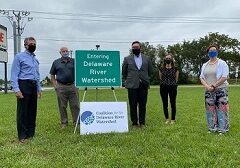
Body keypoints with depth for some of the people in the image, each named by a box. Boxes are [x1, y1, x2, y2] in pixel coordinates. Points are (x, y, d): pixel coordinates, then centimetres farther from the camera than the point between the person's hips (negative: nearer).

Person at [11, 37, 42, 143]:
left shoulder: (36, 59, 18)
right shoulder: (19, 57, -2)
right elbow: (14, 74, -8)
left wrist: (39, 88, 15)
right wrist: (16, 89, -17)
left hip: (34, 86, 7)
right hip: (23, 85, -6)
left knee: (33, 111, 10)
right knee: (23, 111, -2)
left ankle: (31, 133, 20)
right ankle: (22, 136, 6)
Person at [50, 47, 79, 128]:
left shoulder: (74, 61, 7)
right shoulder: (56, 62, 7)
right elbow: (52, 76, 10)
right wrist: (55, 86, 0)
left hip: (73, 86, 0)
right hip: (61, 87, 0)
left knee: (75, 105, 1)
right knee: (62, 106, 6)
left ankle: (76, 122, 9)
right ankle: (64, 123, 17)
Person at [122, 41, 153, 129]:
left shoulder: (147, 59, 10)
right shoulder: (127, 59, 7)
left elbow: (150, 71, 20)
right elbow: (123, 71, 15)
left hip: (144, 85, 1)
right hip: (132, 85, -1)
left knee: (143, 105, 3)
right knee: (133, 105, 1)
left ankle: (142, 123, 14)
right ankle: (134, 123, 10)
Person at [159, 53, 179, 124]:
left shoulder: (175, 69, 3)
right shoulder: (161, 69, 5)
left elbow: (176, 79, 10)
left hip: (173, 87, -1)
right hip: (163, 87, 1)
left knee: (173, 103, -1)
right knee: (165, 104, 4)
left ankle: (173, 119, 11)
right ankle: (167, 118, 18)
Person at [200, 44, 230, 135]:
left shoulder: (222, 63, -2)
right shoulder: (204, 65, 14)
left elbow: (224, 77, -10)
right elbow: (201, 77, 10)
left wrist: (214, 86, -16)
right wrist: (207, 86, -9)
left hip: (220, 90, -4)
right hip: (209, 91, 5)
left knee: (221, 109, -5)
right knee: (210, 109, 6)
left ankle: (222, 129, 4)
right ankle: (212, 128, 15)